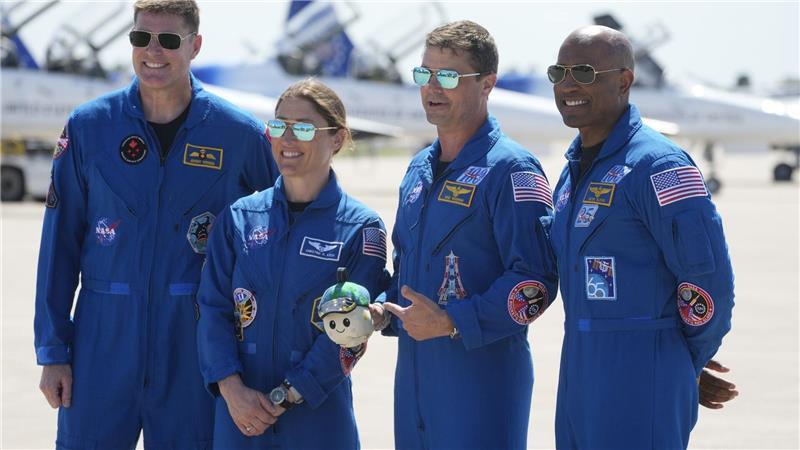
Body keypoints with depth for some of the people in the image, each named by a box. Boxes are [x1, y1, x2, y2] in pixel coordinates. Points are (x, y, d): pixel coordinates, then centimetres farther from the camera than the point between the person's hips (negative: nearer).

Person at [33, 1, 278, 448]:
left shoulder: (241, 134, -1)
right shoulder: (88, 126, 1)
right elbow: (60, 242, 4)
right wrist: (52, 349, 1)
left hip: (195, 339, -1)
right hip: (103, 333, 1)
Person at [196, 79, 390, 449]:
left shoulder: (361, 228, -3)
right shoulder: (239, 218, 6)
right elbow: (213, 308, 2)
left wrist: (286, 396, -13)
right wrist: (232, 389, -11)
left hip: (319, 418, -2)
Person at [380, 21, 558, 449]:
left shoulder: (511, 169, -10)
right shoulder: (420, 169, 16)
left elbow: (535, 281, -16)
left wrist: (451, 322, -20)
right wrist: (384, 309, 6)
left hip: (484, 370, -8)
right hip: (413, 368, 8)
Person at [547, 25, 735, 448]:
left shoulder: (658, 166, -15)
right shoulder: (574, 168, 14)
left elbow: (709, 278, -16)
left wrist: (683, 362, -3)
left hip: (641, 382, -8)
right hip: (580, 375, 9)